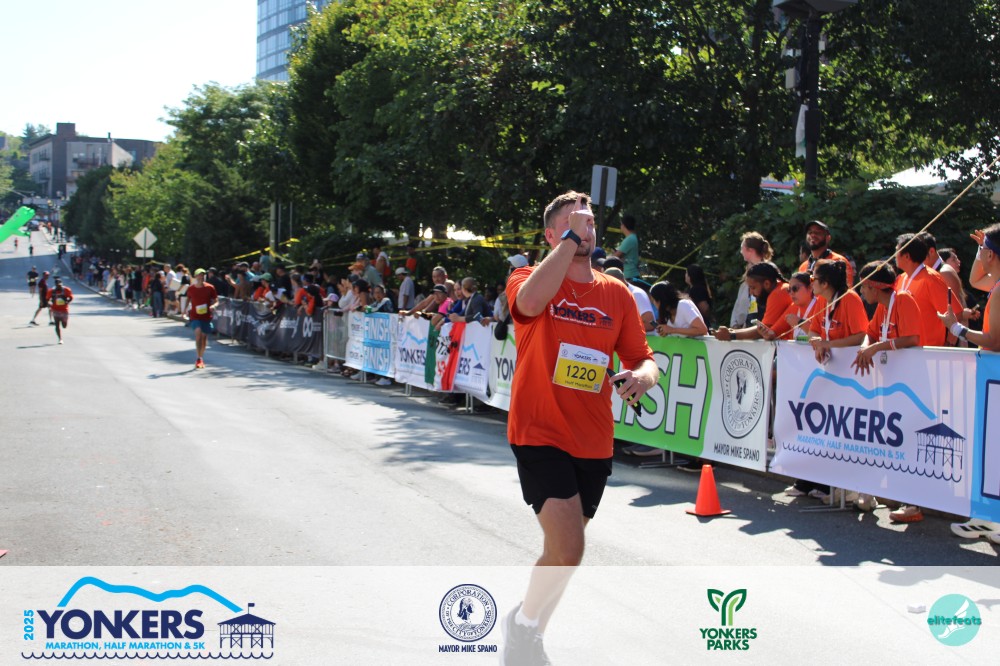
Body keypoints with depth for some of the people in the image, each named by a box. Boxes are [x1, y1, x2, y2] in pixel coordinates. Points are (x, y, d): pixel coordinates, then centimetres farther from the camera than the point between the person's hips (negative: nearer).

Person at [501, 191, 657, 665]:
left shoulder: (617, 294, 7)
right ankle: (523, 626, 10)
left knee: (561, 549, 17)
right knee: (568, 550, -19)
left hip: (594, 443, 5)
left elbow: (643, 359, 10)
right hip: (540, 434, -5)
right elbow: (531, 300, -29)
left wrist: (643, 377, -13)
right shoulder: (529, 278, -4)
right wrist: (571, 239, -21)